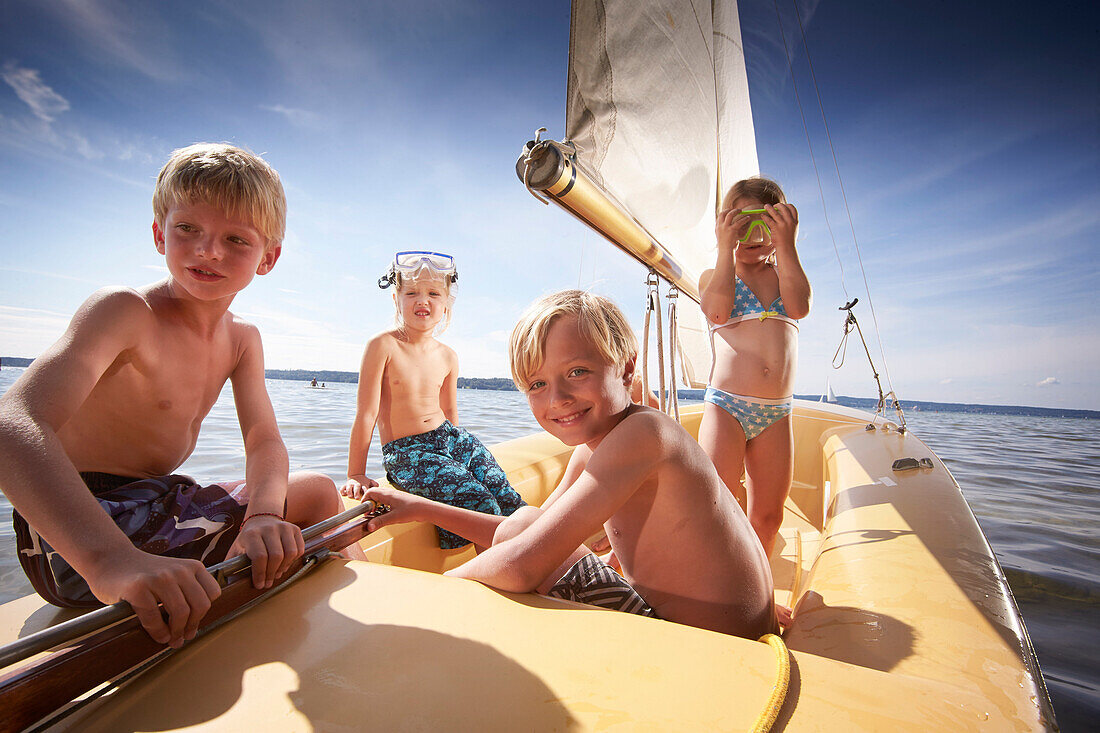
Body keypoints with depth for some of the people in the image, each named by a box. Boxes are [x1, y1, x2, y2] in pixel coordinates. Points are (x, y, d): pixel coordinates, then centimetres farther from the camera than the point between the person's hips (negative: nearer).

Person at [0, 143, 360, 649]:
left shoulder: (243, 340, 1)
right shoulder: (123, 312, -21)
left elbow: (264, 441, -7)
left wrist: (264, 515, -30)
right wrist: (113, 560, -53)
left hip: (158, 505, 7)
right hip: (73, 540, -7)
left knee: (319, 492, 8)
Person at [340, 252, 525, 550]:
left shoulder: (448, 357, 7)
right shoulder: (383, 345, -9)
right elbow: (366, 415, -8)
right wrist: (356, 475, -6)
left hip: (452, 438, 6)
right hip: (405, 452, -5)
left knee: (511, 503, -9)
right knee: (480, 503, -22)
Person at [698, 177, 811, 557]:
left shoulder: (785, 273, 17)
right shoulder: (714, 276, 9)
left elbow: (800, 307, -6)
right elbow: (718, 311, -14)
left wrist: (786, 244, -6)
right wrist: (726, 249, -9)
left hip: (776, 412, 4)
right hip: (725, 405, -3)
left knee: (767, 515, 9)